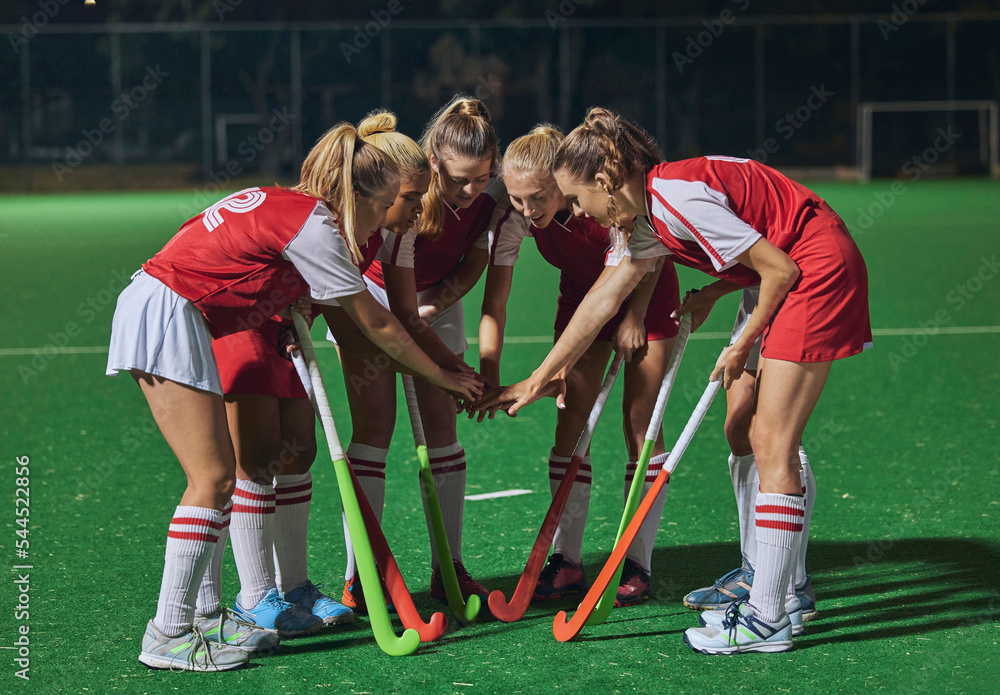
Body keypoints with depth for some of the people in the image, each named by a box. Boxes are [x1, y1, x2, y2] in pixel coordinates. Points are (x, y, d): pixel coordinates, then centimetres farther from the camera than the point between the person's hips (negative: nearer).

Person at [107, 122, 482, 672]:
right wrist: (441, 376, 7)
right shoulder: (313, 226, -11)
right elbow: (377, 326, -3)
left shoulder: (286, 206, 16)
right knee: (214, 478, -9)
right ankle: (168, 636, -8)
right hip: (167, 317, -10)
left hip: (146, 308, 10)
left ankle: (200, 615, 15)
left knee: (214, 475, 11)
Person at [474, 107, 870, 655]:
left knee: (772, 442, -10)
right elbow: (602, 301, 18)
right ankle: (779, 583, 25)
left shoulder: (678, 197, -22)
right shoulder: (649, 217, 8)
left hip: (821, 268, -10)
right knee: (745, 429, 15)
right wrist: (536, 380, 21)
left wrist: (744, 345, -7)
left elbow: (780, 269, -20)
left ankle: (768, 618, -8)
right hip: (793, 274, 10)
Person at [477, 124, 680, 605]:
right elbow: (494, 305, -26)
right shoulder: (511, 219, -25)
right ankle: (566, 560, 3)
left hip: (645, 293, -4)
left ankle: (637, 565, -1)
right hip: (581, 292, 4)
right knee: (570, 419, -3)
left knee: (639, 420, -7)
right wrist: (489, 376, -35)